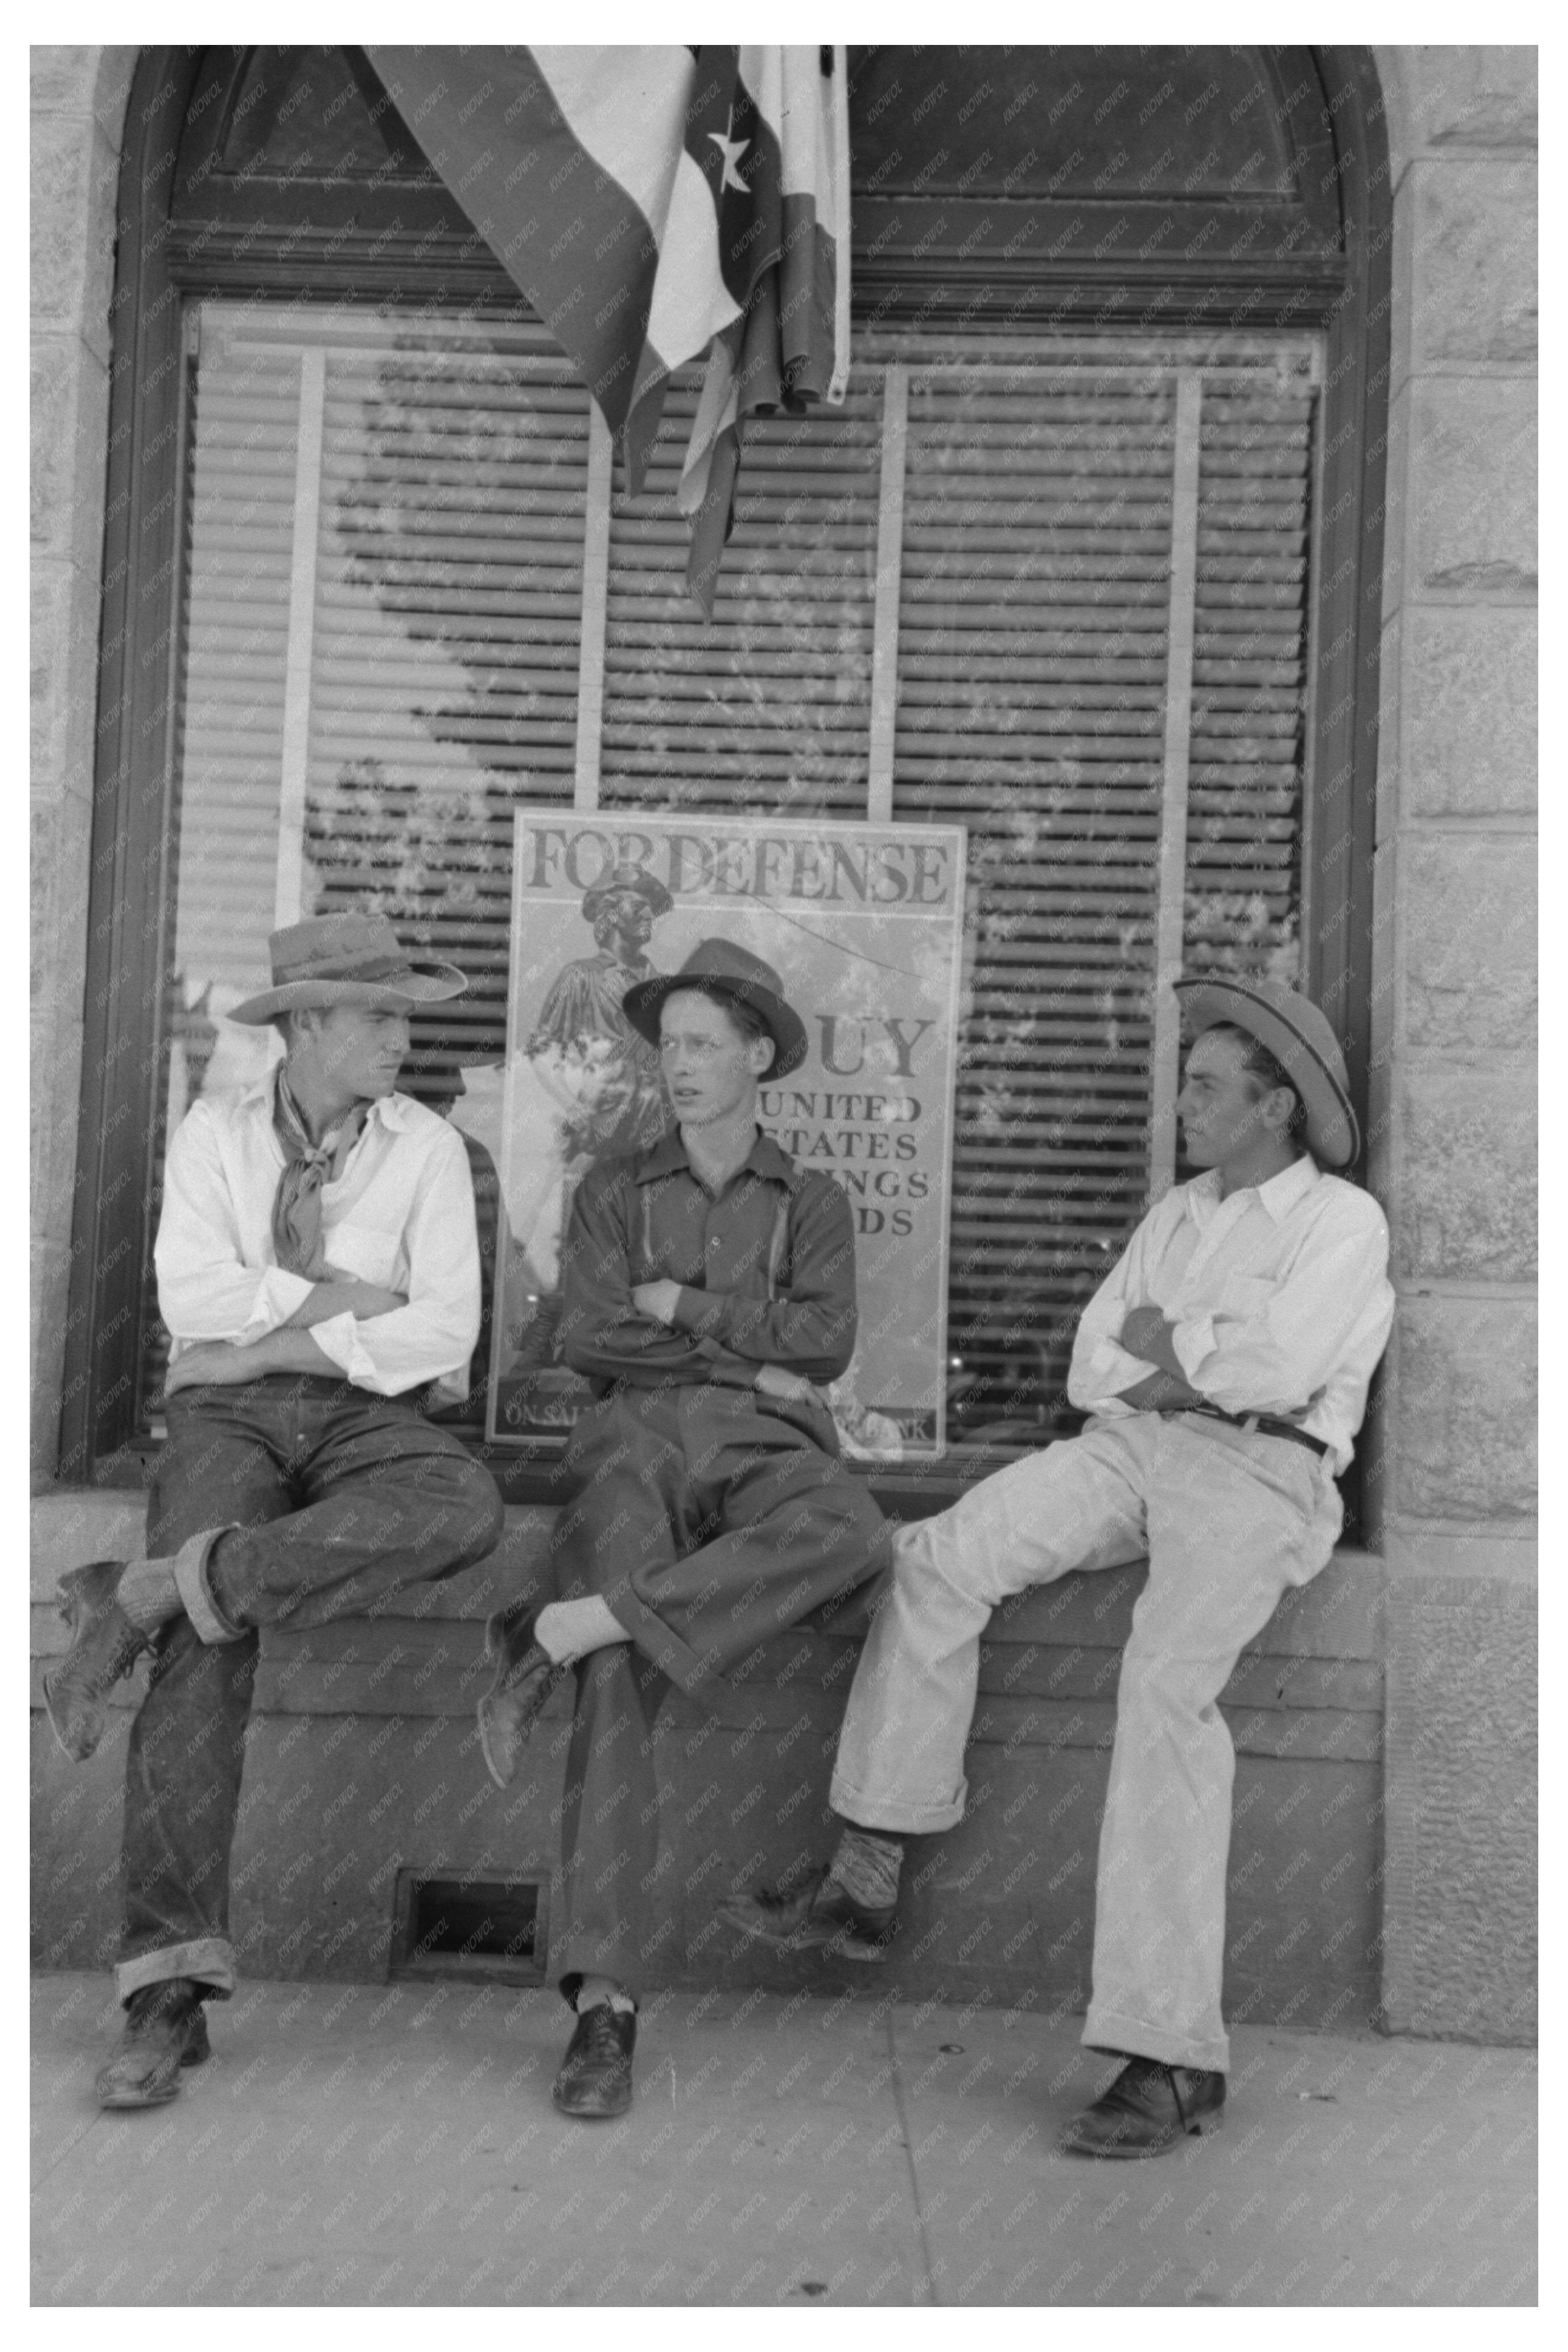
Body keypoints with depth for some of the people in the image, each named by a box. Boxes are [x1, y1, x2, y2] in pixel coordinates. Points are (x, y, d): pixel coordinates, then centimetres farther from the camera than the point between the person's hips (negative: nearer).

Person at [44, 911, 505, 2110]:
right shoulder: (213, 1135, 7)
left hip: (363, 1417, 1)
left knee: (466, 1505, -35)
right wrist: (354, 1297, -8)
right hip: (227, 1418, 0)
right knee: (207, 1645, -28)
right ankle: (169, 1987, -25)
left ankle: (143, 1593, -32)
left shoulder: (427, 1145, 5)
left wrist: (288, 1341, -11)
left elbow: (447, 1330, -6)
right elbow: (194, 1298, -8)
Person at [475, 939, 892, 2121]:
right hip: (639, 1439, 0)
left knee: (854, 1532, -38)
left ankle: (558, 1633, -38)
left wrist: (681, 1305, 2)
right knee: (623, 1680, -29)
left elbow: (827, 1340, 3)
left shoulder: (813, 1202, 19)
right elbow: (591, 1340, 6)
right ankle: (605, 2002, -30)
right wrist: (747, 1353, 0)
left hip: (768, 1447, 1)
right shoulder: (614, 1192, 21)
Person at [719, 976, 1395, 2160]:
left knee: (1168, 1684, -29)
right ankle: (865, 1884, -11)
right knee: (939, 1557, -15)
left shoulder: (1342, 1220, 4)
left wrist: (1169, 1341, 2)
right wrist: (1195, 1368, 0)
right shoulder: (1177, 1214, 26)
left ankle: (1172, 2055, -26)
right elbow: (1091, 1367, 17)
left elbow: (1282, 1367, -13)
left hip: (1261, 1471, -6)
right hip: (1133, 1446, 7)